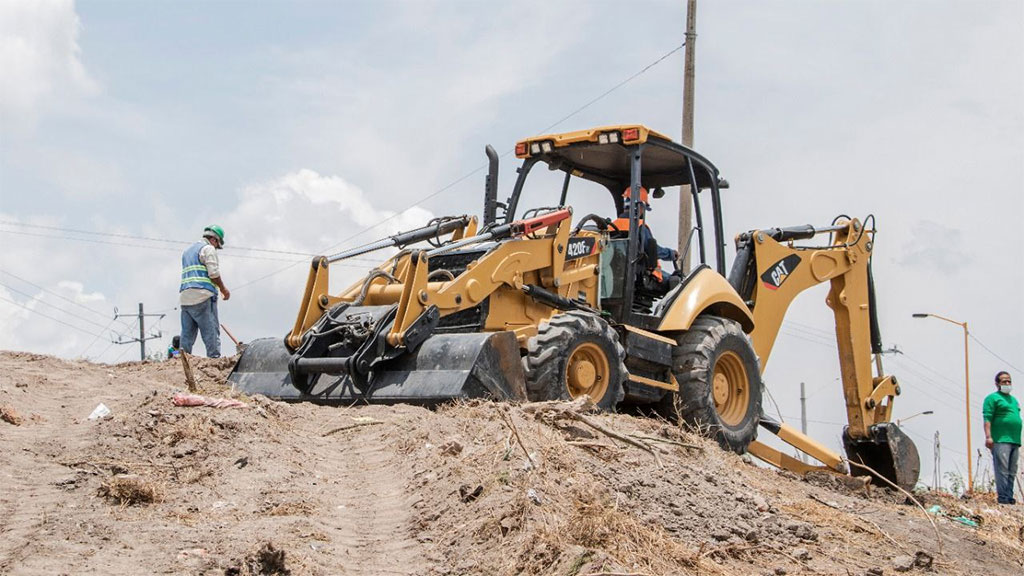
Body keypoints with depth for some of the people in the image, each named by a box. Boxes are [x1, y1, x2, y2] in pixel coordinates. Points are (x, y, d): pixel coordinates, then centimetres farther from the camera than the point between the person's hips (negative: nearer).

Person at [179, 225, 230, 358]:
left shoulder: (187, 251, 26)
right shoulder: (208, 248, 0)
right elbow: (214, 273, -10)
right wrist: (223, 289, 3)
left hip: (185, 298, 8)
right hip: (203, 297, -7)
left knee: (187, 334, 6)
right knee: (211, 332, -9)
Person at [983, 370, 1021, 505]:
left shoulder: (1014, 400, 24)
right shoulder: (992, 398, 0)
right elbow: (987, 418, -9)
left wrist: (1019, 439, 20)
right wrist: (988, 437, -19)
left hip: (1015, 441, 8)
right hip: (1000, 440, -8)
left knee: (1012, 472, 6)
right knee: (1002, 470, -12)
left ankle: (1009, 497, 9)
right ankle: (1003, 497, -13)